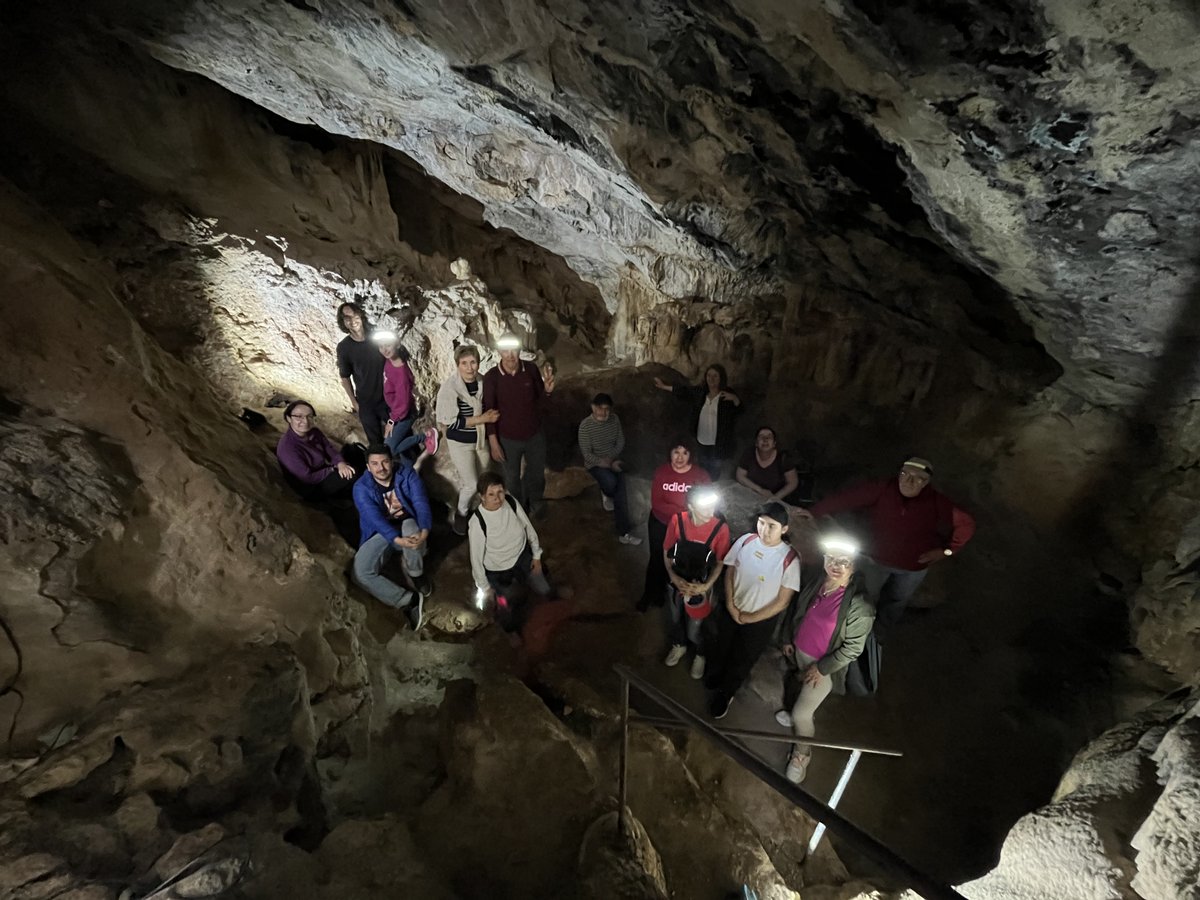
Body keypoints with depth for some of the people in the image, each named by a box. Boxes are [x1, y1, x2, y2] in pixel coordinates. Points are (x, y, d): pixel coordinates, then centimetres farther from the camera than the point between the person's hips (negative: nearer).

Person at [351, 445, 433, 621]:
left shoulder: (407, 473, -11)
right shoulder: (361, 487, -13)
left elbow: (421, 503, -21)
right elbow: (375, 518, -26)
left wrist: (424, 531, -41)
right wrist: (398, 540, -42)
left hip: (409, 527, 0)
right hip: (381, 533, 1)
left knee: (410, 526, -38)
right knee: (360, 573, -24)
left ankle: (416, 574, -11)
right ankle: (409, 600, -20)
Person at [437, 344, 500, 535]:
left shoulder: (483, 382, -7)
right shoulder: (449, 387, -22)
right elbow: (451, 421, -23)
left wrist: (492, 415, -10)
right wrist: (482, 419, -23)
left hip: (482, 439, 5)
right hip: (460, 443, -5)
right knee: (471, 485, -2)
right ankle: (461, 513, 27)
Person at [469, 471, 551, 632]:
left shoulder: (511, 501, -21)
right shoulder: (477, 522, -32)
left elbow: (528, 527, -5)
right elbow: (476, 557, -18)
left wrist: (536, 556, 4)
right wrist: (484, 587, -6)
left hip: (523, 556, 4)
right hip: (497, 570, -3)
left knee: (545, 591, 12)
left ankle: (518, 577, 40)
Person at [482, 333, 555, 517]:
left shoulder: (531, 369, -12)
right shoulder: (491, 377, -18)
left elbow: (539, 399, 1)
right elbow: (489, 411, -12)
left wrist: (547, 390, -22)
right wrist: (493, 442, -11)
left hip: (535, 435, 2)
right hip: (508, 439, -2)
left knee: (537, 472, 24)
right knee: (512, 477, 19)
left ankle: (535, 500, 53)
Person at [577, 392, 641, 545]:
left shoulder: (614, 419, -7)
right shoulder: (585, 426, -20)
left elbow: (621, 441, 3)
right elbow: (587, 455, -18)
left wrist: (611, 458, -13)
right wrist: (607, 465, -24)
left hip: (614, 460, 4)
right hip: (595, 463, -4)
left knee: (620, 493, -13)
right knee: (611, 482, -32)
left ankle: (623, 534, -5)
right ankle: (605, 494, 8)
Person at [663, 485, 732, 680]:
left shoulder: (720, 528, -24)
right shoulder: (677, 521, -21)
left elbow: (720, 563, -12)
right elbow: (666, 552, -7)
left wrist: (705, 586, -19)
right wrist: (674, 577, -16)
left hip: (700, 586, -2)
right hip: (677, 582, 2)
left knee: (693, 631, 11)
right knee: (673, 620, 24)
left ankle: (700, 655, 47)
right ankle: (679, 646, 57)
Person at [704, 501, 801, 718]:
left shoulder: (790, 559, -25)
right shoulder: (745, 541, -16)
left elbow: (782, 601, -18)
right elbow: (729, 572, -3)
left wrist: (750, 618, -14)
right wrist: (730, 605, -12)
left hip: (760, 621, -3)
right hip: (731, 611, 3)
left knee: (741, 660, 20)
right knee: (720, 648, 26)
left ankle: (725, 693, 48)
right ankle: (713, 679, 58)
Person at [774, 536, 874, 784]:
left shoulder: (859, 604, -30)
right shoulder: (817, 583, -15)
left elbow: (853, 648, -21)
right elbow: (795, 608, 3)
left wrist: (822, 669, -15)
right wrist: (787, 639, 6)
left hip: (824, 665, -5)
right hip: (798, 653, 5)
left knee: (801, 713, 2)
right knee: (801, 693, 30)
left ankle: (802, 753, 31)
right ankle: (797, 716, 61)